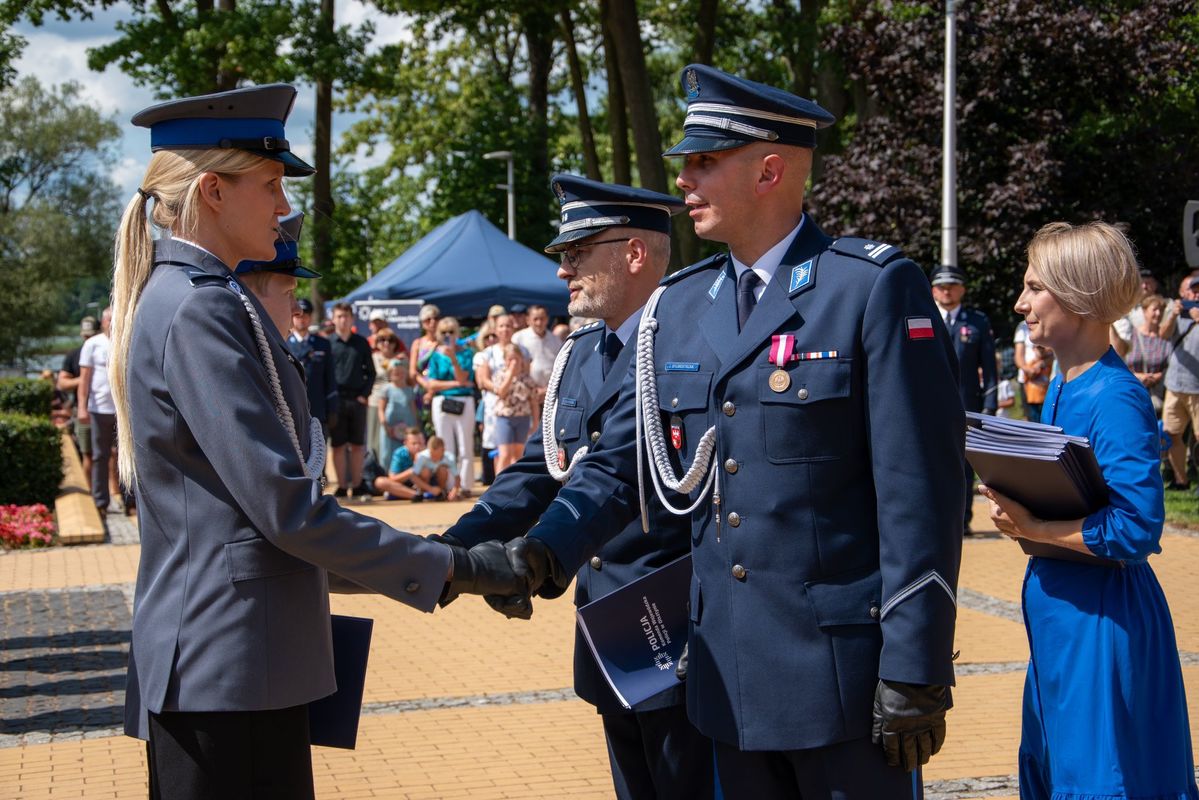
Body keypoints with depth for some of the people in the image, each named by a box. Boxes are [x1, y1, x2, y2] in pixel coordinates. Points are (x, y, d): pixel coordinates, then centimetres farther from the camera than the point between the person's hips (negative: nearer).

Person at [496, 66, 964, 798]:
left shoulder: (875, 288, -9)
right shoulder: (677, 307, 9)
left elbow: (919, 494, -12)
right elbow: (620, 464, 10)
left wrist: (914, 673, -15)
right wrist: (547, 549, -9)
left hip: (844, 672, -6)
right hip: (730, 675, 6)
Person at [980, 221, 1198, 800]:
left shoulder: (1116, 398, -19)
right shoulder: (1060, 387, 8)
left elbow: (1137, 529, -24)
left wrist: (1032, 528, -20)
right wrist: (1015, 507, 0)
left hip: (1101, 616, -9)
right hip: (1056, 610, 9)